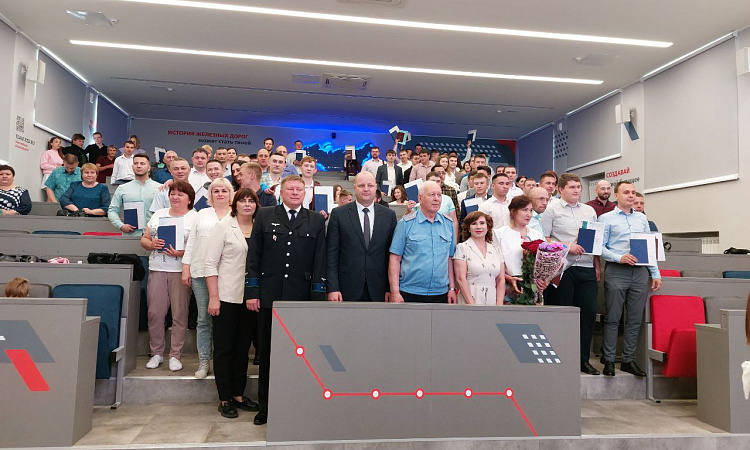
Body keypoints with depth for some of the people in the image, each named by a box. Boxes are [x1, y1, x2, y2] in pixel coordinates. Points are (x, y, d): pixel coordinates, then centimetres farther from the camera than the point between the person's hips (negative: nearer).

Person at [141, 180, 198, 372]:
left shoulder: (195, 218, 1)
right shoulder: (159, 214, 16)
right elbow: (144, 239, 17)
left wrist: (181, 253, -20)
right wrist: (152, 244, -4)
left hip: (181, 271, -4)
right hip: (157, 270, 4)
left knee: (179, 314, -1)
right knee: (155, 313, 3)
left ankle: (175, 355, 9)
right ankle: (156, 353, 17)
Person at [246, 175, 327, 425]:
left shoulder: (316, 221, 7)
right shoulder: (264, 217, 7)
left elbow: (320, 261, 3)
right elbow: (253, 256, 4)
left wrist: (318, 296, -4)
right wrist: (252, 291, -2)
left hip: (301, 297, 0)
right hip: (269, 296, 1)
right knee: (267, 353, 10)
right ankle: (266, 406, 23)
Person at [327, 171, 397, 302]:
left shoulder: (389, 215, 6)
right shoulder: (338, 214, 1)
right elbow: (331, 255, -2)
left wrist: (391, 288, 2)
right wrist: (332, 288, -8)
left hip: (378, 291, 2)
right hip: (348, 290, -1)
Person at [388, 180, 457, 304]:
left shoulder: (448, 224, 9)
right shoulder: (406, 223, -3)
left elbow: (450, 258, 12)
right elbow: (395, 258, -5)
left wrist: (452, 288, 7)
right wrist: (395, 292, -10)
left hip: (441, 294, 3)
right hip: (410, 294, -3)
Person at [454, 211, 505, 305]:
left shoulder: (496, 250, 13)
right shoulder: (462, 247, 1)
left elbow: (501, 280, 10)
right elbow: (461, 279, -6)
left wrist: (499, 306, -2)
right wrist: (472, 306, -12)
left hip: (492, 302, 3)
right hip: (469, 302, -3)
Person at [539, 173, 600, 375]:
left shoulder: (589, 211, 18)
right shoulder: (551, 210, 2)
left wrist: (597, 266, 12)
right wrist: (567, 246, -12)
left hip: (586, 269, 5)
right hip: (562, 269, -4)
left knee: (589, 312, 3)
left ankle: (583, 360, 15)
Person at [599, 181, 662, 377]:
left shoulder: (642, 218, 18)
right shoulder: (606, 218, 3)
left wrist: (656, 274, 12)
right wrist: (620, 258, -18)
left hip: (640, 272, 5)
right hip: (617, 272, -5)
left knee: (635, 319, 7)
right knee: (613, 318, -1)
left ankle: (628, 360, 16)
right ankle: (609, 360, 6)